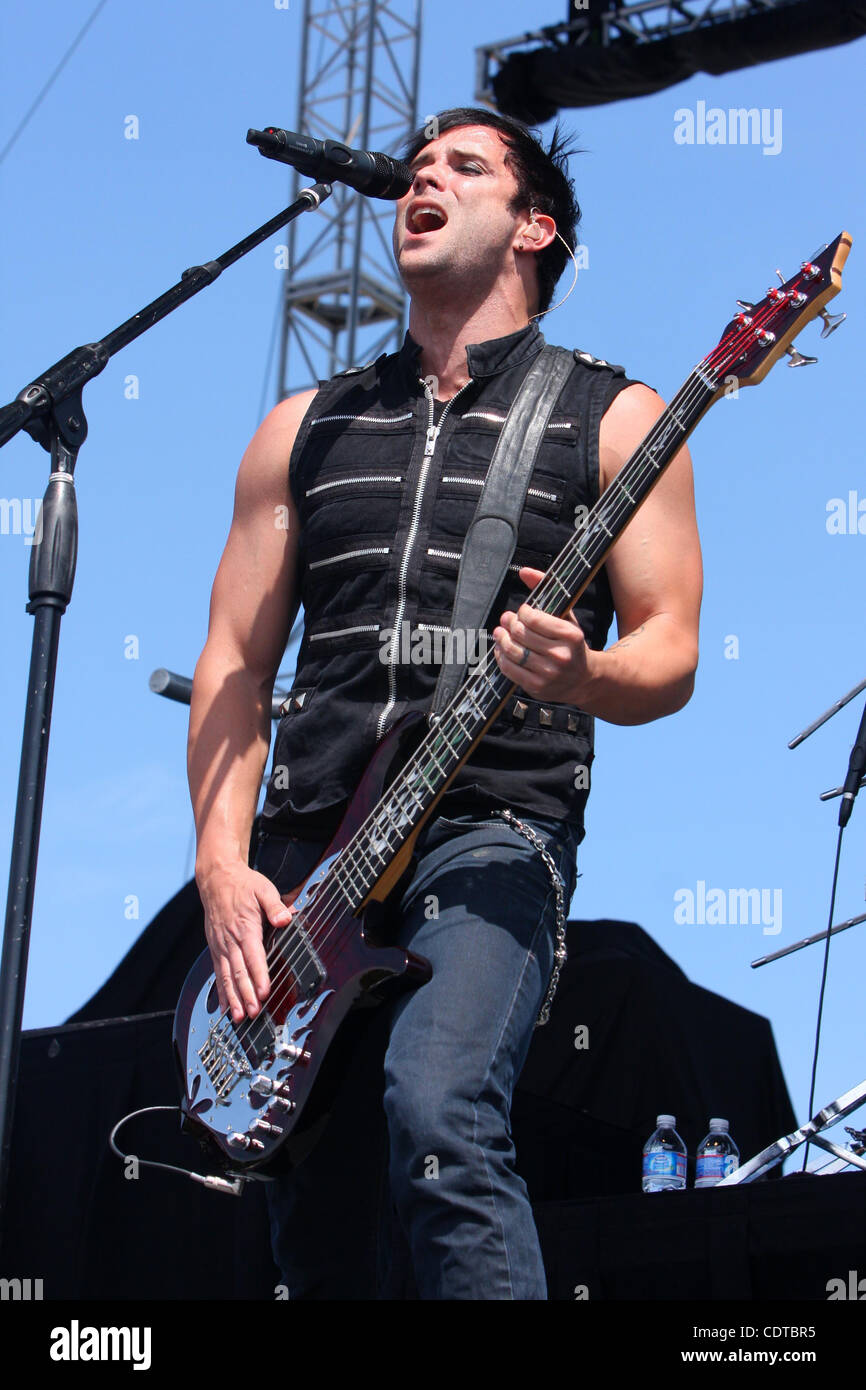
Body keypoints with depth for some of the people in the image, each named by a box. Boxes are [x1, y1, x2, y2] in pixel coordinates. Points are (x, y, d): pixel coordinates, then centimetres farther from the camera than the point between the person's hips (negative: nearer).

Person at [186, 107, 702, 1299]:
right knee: (315, 1231, 1)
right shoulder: (306, 430, 18)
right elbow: (235, 660, 14)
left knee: (437, 1112, -30)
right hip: (308, 843, 4)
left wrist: (576, 674, -21)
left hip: (494, 828, -4)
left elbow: (671, 658, 3)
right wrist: (222, 867, 0)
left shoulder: (612, 418, 8)